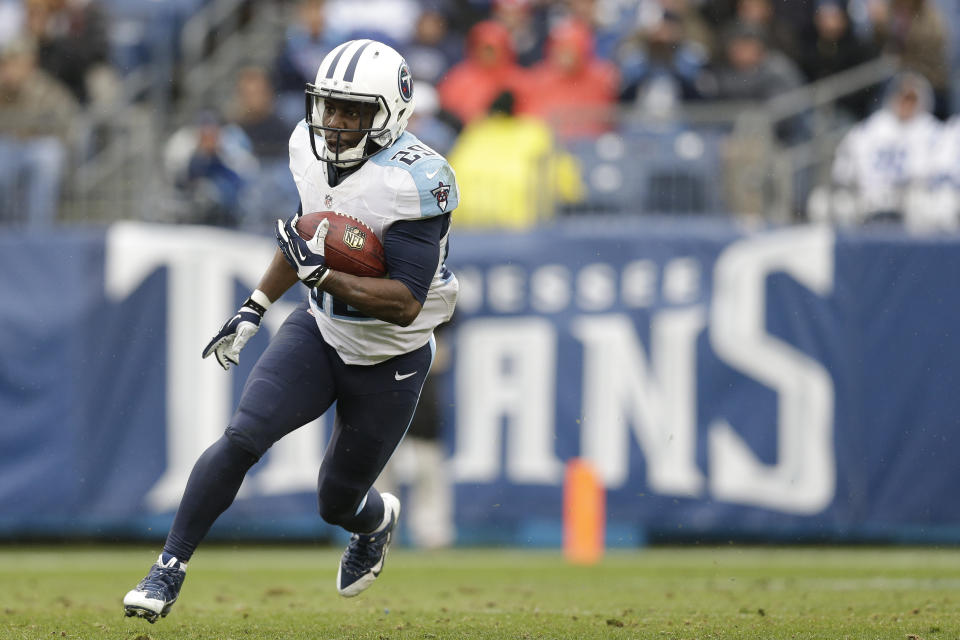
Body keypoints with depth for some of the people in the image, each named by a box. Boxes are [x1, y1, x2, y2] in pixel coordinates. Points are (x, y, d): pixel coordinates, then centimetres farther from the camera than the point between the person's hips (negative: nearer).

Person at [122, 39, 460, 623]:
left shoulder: (414, 181, -28)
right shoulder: (312, 148, -7)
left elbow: (405, 303, -29)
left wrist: (321, 273, -37)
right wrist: (254, 311, 12)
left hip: (390, 364, -4)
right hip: (320, 333, 4)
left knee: (337, 503, 11)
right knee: (242, 438, -19)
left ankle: (377, 519, 49)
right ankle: (171, 568, -9)